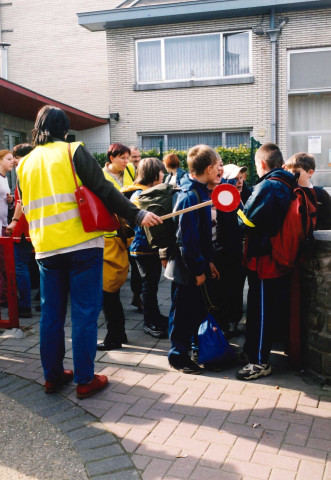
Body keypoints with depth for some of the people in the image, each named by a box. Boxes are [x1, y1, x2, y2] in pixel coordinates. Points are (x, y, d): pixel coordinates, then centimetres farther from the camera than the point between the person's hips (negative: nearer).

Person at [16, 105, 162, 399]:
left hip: (46, 248, 5)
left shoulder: (26, 164, 14)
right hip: (81, 244, -5)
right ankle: (85, 380, 8)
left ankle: (53, 376, 23)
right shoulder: (73, 151, -2)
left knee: (51, 313, 13)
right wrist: (138, 215, -10)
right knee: (85, 313, 2)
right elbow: (104, 190, -11)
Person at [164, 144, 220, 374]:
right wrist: (198, 269, -20)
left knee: (199, 309, 20)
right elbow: (187, 237, -24)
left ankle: (197, 345, 36)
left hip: (197, 264, 9)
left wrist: (208, 261, 14)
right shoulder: (190, 196, -21)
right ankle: (178, 354, 18)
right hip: (187, 268, -9)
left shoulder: (201, 192, 10)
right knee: (183, 311, 4)